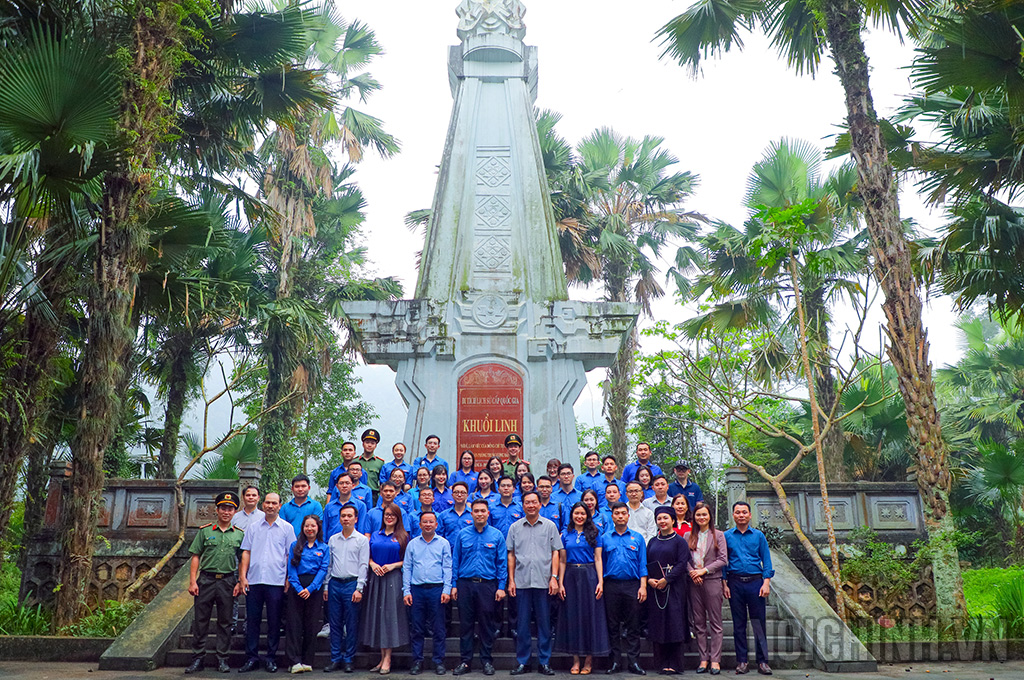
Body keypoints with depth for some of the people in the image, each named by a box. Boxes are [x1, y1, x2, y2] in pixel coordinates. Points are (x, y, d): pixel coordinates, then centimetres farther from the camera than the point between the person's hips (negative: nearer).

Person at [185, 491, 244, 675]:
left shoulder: (239, 534, 6)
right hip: (206, 579, 0)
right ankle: (197, 658, 12)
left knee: (225, 622, 6)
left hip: (228, 581, 1)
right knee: (200, 620, 2)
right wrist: (192, 581, -4)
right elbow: (195, 557, 3)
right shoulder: (205, 531, 4)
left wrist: (240, 583, -1)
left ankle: (222, 659, 14)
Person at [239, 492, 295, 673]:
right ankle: (251, 658, 15)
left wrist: (289, 579, -2)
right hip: (253, 581, 2)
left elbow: (290, 555, 4)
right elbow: (246, 552, 10)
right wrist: (243, 576, 1)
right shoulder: (253, 527, 10)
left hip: (276, 582, -2)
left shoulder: (287, 528, 4)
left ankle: (271, 658, 14)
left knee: (274, 622, 4)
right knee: (252, 620, 6)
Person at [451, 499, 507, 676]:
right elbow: (455, 561, 7)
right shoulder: (462, 535, 6)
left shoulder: (497, 535, 3)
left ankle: (487, 661, 17)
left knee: (487, 625, 5)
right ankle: (465, 661, 16)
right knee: (465, 624, 5)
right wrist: (454, 585, 1)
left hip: (487, 585, -1)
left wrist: (501, 587, -4)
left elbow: (502, 563, 3)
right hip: (465, 584, 1)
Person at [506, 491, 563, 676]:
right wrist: (511, 580, 3)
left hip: (543, 582, -1)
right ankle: (522, 662, 15)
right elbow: (511, 555, 9)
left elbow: (555, 552, 4)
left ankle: (544, 662, 14)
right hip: (521, 582, 1)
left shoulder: (550, 526, 5)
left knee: (544, 623, 4)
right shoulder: (515, 527, 7)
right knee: (522, 623, 6)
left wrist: (554, 577, -4)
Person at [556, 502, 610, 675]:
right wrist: (560, 583, -1)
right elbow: (562, 561, 7)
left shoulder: (594, 533, 5)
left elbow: (598, 559, 0)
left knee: (590, 614, -1)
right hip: (570, 576, 2)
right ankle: (576, 660, 11)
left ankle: (589, 660, 8)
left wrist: (600, 581, -9)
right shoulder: (565, 534, 8)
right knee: (572, 615, 3)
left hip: (589, 576, -2)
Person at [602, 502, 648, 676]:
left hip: (632, 585, 0)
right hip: (611, 586, 1)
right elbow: (600, 563, 10)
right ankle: (616, 661, 13)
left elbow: (643, 564, 6)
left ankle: (633, 662, 7)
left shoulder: (637, 538, 8)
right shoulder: (605, 538, 8)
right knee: (613, 625, 5)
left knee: (633, 626, 1)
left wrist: (643, 586, -3)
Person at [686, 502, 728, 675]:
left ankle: (715, 660, 5)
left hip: (712, 581, -2)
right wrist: (692, 572, -11)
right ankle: (704, 659, 12)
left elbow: (723, 560, -3)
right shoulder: (688, 536, 10)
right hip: (694, 583, 2)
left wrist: (704, 570, -10)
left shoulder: (718, 535, 3)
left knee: (715, 622, 0)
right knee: (699, 622, 6)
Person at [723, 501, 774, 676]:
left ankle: (763, 661, 8)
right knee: (739, 624, 5)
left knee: (759, 623, 0)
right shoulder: (726, 536, 7)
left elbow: (766, 561, 6)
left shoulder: (759, 536, 7)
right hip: (735, 583, 0)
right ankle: (742, 661, 11)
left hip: (755, 582, 0)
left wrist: (766, 583, -4)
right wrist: (724, 584, -1)